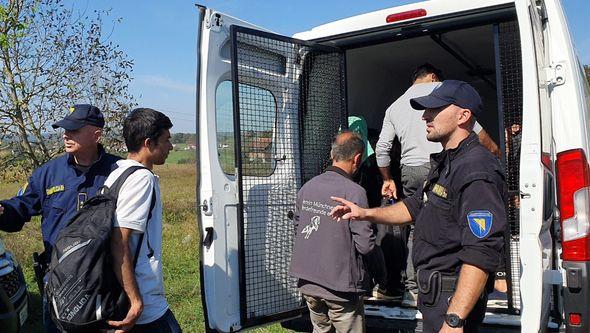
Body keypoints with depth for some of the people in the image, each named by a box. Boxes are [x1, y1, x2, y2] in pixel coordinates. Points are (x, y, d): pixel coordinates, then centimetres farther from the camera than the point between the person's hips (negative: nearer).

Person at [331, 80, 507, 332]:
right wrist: (365, 213, 16)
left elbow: (481, 254, -29)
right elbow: (415, 207, 25)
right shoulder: (446, 163, 12)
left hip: (454, 299, -10)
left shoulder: (477, 172, -23)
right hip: (433, 294, 10)